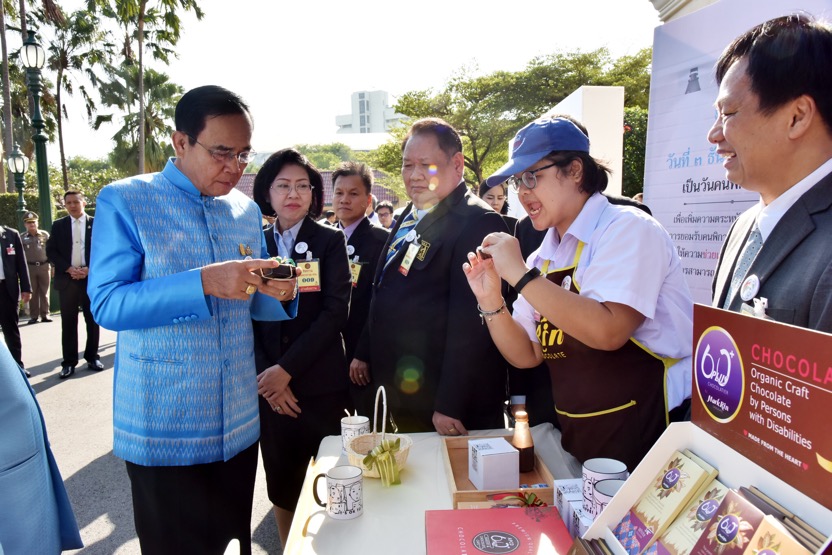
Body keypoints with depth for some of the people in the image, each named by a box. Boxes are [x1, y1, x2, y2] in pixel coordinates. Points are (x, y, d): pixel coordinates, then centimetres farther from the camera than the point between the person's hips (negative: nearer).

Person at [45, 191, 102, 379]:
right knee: (68, 322, 4)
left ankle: (92, 357, 18)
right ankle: (69, 362, 10)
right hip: (67, 279, 1)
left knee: (93, 320, 6)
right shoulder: (58, 225, 8)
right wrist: (69, 269, -10)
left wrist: (90, 269, -12)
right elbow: (51, 251, 4)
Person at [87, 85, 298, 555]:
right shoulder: (125, 201, -8)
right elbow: (107, 304, -16)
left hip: (239, 424, 5)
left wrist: (277, 295, -11)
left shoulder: (247, 210, 7)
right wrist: (204, 283, -29)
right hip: (163, 427, -4)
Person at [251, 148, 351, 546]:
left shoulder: (330, 241, -1)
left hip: (322, 383, -2)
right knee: (281, 480, 14)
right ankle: (286, 547, 36)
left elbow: (336, 311, -10)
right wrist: (263, 374, -9)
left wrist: (287, 369, -16)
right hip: (269, 387, 3)